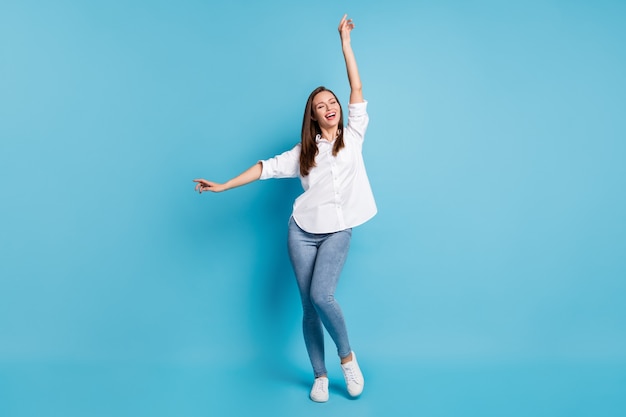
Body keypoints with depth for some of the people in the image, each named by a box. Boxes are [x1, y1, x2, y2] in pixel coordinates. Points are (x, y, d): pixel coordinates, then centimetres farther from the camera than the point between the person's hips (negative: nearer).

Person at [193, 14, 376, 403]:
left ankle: (348, 357, 6)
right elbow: (268, 167, 8)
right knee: (309, 306, 4)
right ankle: (320, 376, 19)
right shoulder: (304, 151, 12)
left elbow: (357, 88, 5)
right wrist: (223, 186, 3)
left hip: (338, 231, -2)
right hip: (303, 231, 3)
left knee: (321, 295, -20)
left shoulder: (353, 136, 7)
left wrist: (345, 41, 7)